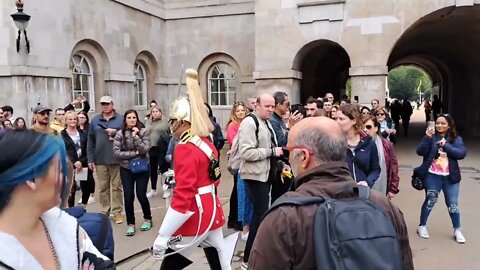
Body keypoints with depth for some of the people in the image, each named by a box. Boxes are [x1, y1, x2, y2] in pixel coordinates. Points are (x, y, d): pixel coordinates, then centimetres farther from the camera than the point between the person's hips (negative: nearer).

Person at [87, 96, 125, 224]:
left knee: (116, 186, 4)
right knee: (103, 187, 8)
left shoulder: (121, 119, 1)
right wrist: (90, 159, 2)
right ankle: (105, 211, 19)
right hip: (100, 160, 2)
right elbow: (90, 141, 6)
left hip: (116, 159, -2)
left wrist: (116, 133, -14)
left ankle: (117, 211, 13)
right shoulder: (95, 120, 7)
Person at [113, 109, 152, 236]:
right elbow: (116, 153, -10)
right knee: (128, 197, 1)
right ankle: (130, 224, 16)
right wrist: (135, 153, -12)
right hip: (126, 169, 1)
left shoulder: (143, 132, -5)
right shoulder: (120, 134, -4)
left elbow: (145, 150, -15)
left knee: (141, 195, 1)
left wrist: (135, 136, -20)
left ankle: (148, 219, 24)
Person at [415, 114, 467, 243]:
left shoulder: (456, 139, 4)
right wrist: (427, 137, -23)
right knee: (430, 201, 5)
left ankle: (457, 230, 22)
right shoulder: (431, 137, -1)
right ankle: (422, 226, 21)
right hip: (432, 176, -1)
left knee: (452, 204, 6)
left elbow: (462, 153, -11)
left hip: (450, 177, 1)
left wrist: (446, 146, -20)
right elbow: (420, 152, -13)